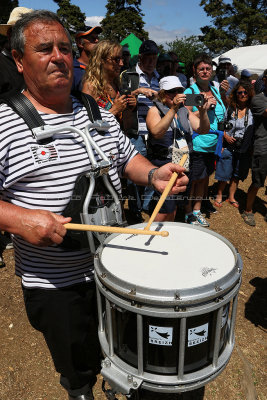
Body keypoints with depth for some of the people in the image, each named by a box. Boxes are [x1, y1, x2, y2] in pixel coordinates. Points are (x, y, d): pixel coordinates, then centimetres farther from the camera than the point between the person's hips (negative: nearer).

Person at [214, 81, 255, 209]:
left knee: (237, 174, 15)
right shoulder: (229, 108, -6)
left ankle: (231, 197, 31)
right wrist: (225, 136, -11)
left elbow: (255, 130, 4)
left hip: (244, 149, 3)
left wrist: (251, 147, -6)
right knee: (224, 174, 5)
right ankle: (219, 195, 26)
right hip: (228, 147, -2)